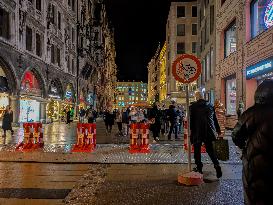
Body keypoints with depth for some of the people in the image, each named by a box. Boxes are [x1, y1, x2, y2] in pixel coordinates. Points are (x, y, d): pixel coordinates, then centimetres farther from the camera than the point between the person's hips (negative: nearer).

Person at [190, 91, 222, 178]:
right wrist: (218, 130, 20)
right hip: (208, 131, 4)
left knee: (197, 150, 9)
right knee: (210, 150, 11)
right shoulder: (210, 105, 8)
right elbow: (215, 119, 14)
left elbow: (191, 119, -8)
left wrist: (190, 129, -3)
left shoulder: (193, 106, -4)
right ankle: (217, 165, -3)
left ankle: (199, 168, 14)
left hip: (197, 131, -4)